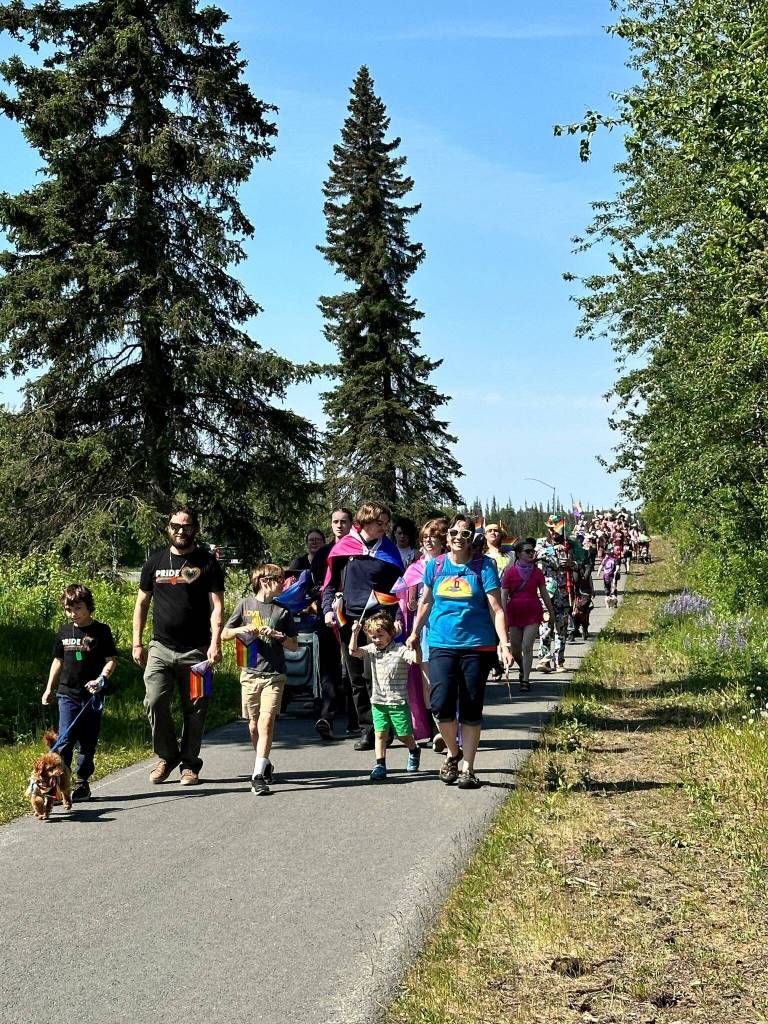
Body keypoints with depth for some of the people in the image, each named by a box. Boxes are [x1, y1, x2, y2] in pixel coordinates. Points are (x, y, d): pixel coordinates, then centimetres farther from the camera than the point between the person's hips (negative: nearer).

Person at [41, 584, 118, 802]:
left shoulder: (101, 631, -2)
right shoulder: (64, 631, 8)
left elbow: (111, 660, -1)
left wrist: (101, 680, -17)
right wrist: (49, 688, 16)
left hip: (92, 695, -2)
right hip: (67, 694, 2)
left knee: (88, 742, 6)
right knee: (65, 740, -7)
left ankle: (82, 782, 15)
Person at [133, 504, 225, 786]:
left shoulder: (207, 563, 3)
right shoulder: (155, 561, 11)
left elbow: (217, 605, -3)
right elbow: (142, 603, 16)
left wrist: (216, 641, -16)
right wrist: (137, 642, 8)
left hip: (196, 651, -2)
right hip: (160, 648, 2)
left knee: (194, 709, 3)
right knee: (155, 701, -12)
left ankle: (189, 763, 17)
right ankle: (167, 756, 9)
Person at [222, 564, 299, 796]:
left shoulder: (282, 610, 5)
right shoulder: (245, 604, 5)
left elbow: (294, 646, 8)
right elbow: (224, 635, 10)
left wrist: (277, 636, -9)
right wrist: (241, 630, -9)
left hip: (274, 675, -1)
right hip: (250, 673, 1)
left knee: (266, 722, -14)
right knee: (254, 725, 9)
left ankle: (258, 775, -17)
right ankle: (265, 765, 31)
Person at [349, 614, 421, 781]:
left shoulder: (400, 650, -10)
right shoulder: (371, 650, 6)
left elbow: (417, 659, -24)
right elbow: (353, 651, -4)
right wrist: (355, 633, -16)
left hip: (398, 701, -3)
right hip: (378, 701, 4)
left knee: (404, 735, 8)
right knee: (380, 734, -3)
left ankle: (414, 751, 38)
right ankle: (380, 765, -1)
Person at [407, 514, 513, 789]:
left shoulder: (484, 565, -3)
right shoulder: (435, 565, 6)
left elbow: (496, 609, -5)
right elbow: (425, 602, 20)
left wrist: (505, 645, -14)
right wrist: (414, 634, 26)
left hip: (477, 647, -1)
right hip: (441, 645, 2)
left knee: (471, 710, 4)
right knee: (441, 704, -13)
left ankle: (467, 768, 16)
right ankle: (453, 753, 14)